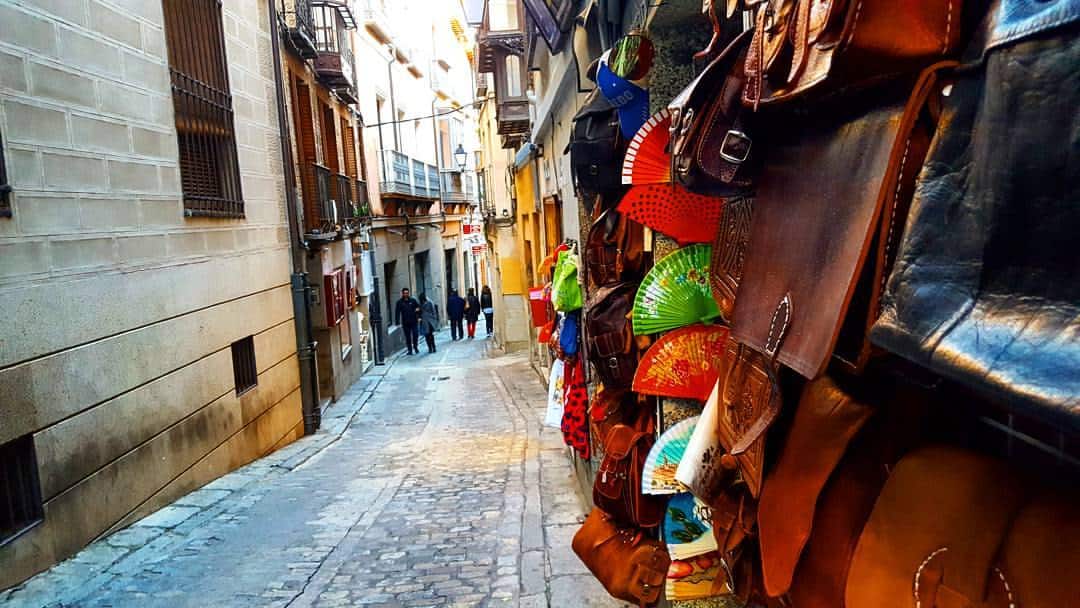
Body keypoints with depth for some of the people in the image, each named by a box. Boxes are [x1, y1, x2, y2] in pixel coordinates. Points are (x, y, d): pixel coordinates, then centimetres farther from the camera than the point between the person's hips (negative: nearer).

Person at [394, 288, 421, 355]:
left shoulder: (413, 300, 4)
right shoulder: (400, 302, 2)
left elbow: (418, 307, 11)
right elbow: (397, 312, 1)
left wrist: (418, 316, -2)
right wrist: (397, 322, -6)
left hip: (413, 321, 0)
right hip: (405, 322, 0)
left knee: (415, 334, -1)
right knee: (407, 336, 3)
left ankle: (415, 347, 19)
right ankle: (409, 350, 10)